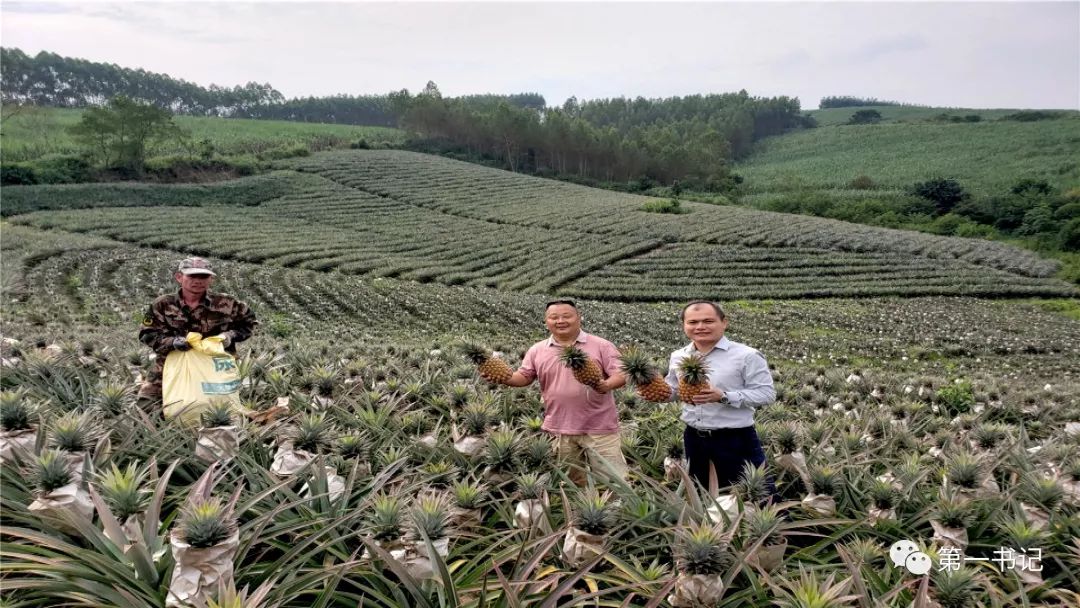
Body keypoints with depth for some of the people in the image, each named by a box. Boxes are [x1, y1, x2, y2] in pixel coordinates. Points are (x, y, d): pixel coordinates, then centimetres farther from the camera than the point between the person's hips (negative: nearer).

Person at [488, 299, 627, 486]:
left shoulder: (601, 346, -3)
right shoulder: (537, 350, 5)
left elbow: (622, 375, -7)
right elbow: (523, 377, 10)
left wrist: (607, 385, -29)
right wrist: (504, 379, -11)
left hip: (599, 428, -3)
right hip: (560, 430, 3)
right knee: (572, 482, 17)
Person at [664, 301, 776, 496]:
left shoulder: (746, 355, -13)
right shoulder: (678, 357, 4)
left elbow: (766, 393, -16)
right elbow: (673, 390, 18)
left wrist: (724, 397, -27)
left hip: (736, 439, -5)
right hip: (693, 438, 5)